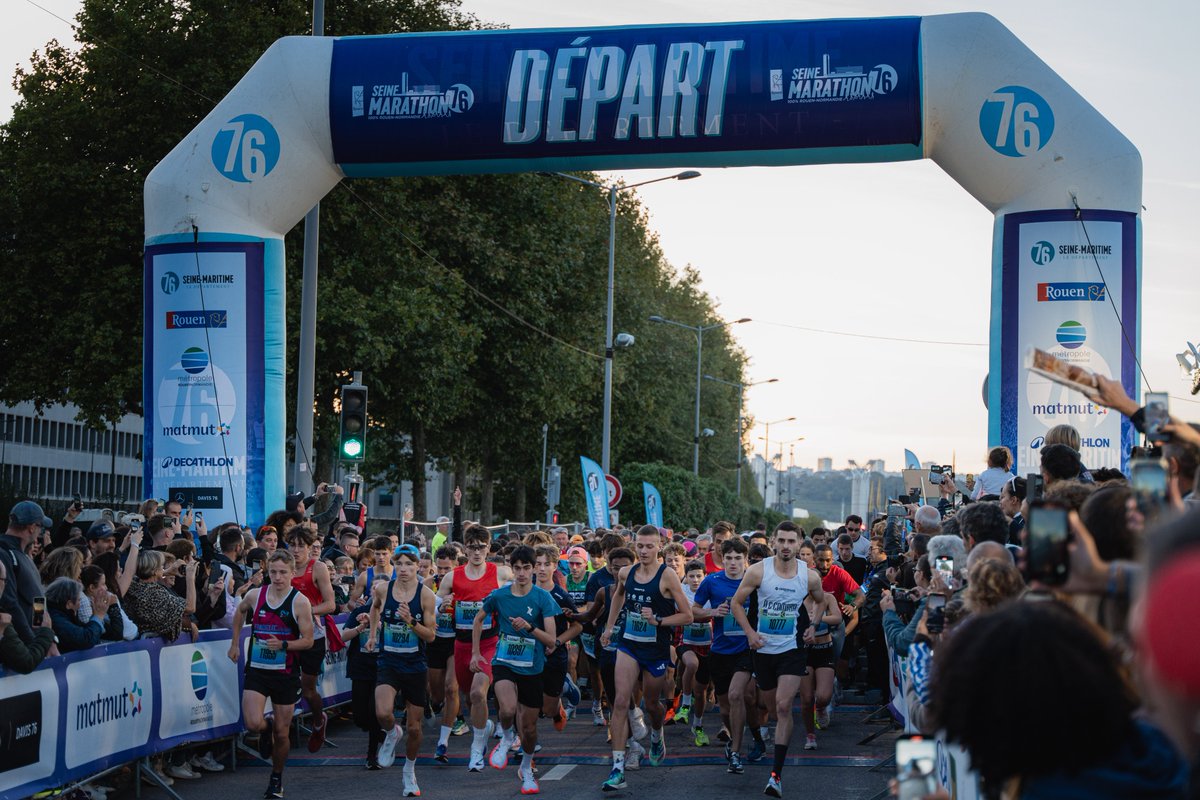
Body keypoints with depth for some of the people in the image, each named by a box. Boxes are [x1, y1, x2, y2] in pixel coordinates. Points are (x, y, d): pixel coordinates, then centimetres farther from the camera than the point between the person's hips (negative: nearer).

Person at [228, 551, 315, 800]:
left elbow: (308, 640, -8)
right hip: (257, 670, 1)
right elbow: (239, 612, 22)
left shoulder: (300, 602, -9)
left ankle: (277, 778, 29)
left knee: (282, 733, 6)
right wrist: (235, 643, 19)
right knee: (252, 723, -18)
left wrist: (284, 644, -24)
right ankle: (266, 728, 20)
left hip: (286, 673, -1)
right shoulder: (254, 595, -1)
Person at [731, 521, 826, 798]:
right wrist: (750, 633, -9)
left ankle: (777, 773, -15)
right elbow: (737, 603, 1)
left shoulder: (810, 577, -6)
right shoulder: (758, 571, -10)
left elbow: (822, 602, 16)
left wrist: (812, 627, 3)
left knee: (784, 706, -15)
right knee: (773, 707, 13)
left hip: (791, 648, -1)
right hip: (763, 648, 1)